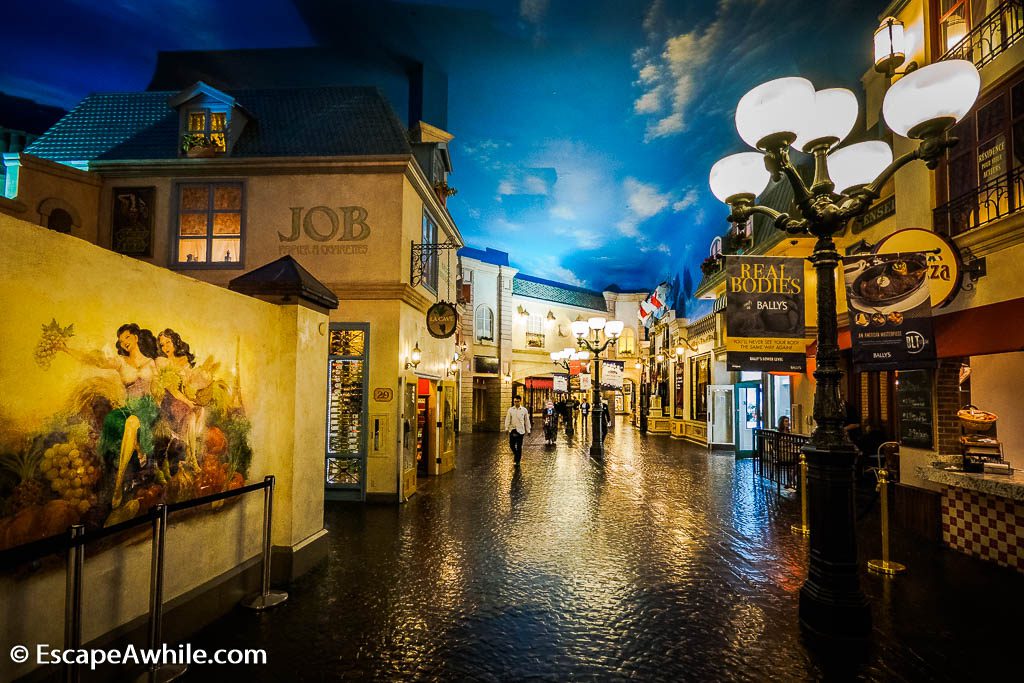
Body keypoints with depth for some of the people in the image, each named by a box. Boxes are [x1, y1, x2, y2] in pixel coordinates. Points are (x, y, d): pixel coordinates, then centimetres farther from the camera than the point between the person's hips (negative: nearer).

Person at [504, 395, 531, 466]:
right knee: (511, 445, 3)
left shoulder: (524, 410, 1)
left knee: (519, 446, 1)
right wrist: (506, 428, -8)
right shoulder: (510, 410, 3)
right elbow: (507, 419, 2)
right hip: (512, 430, 1)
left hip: (520, 430, -1)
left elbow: (527, 420, 7)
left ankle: (517, 461, 11)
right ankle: (515, 453, 33)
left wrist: (527, 430, 7)